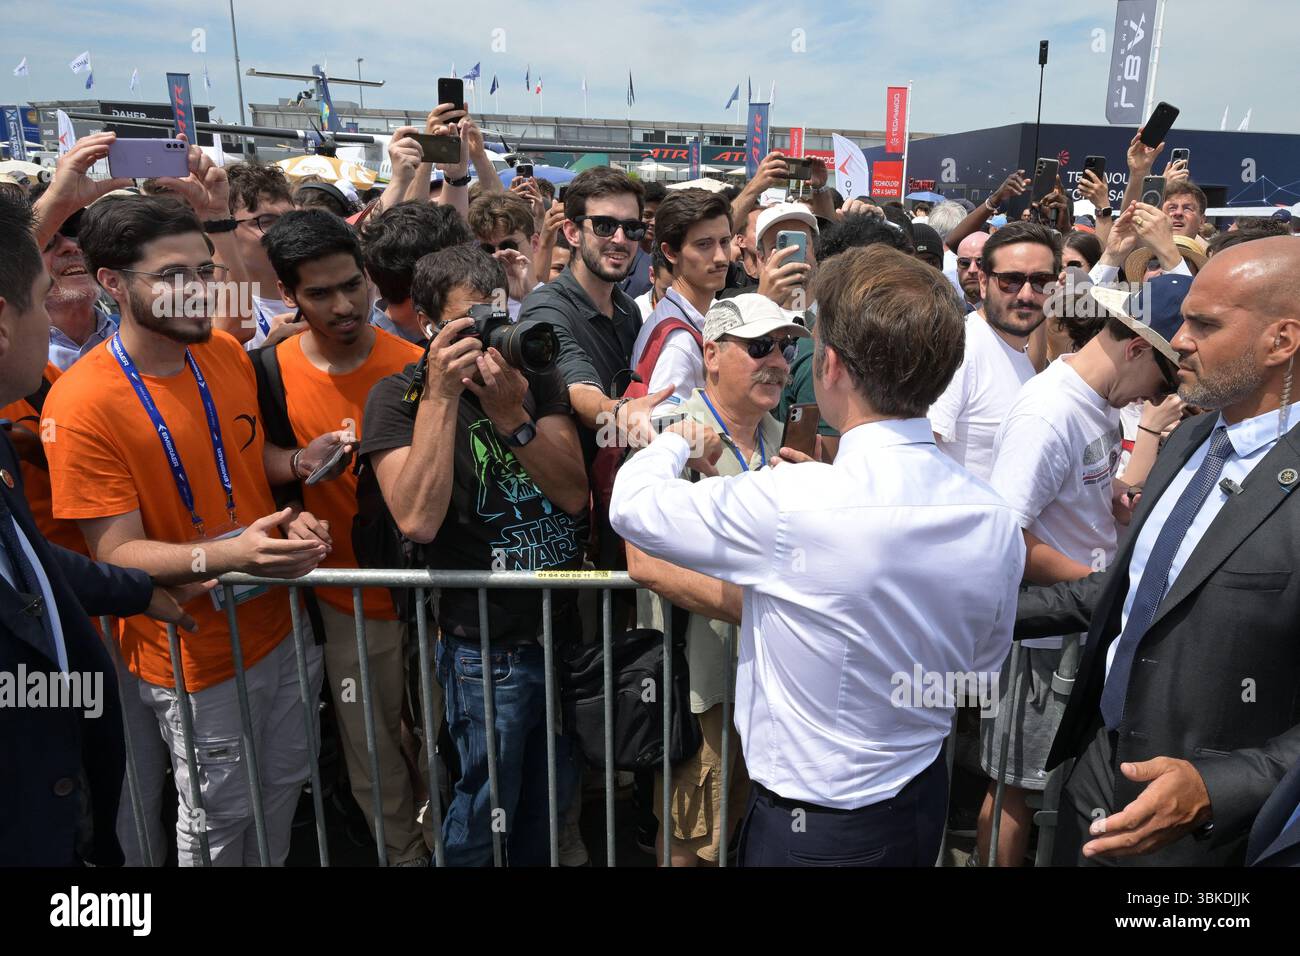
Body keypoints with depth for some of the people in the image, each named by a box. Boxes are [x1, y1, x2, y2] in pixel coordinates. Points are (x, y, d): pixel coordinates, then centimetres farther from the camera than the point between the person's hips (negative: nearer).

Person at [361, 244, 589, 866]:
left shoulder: (535, 378, 2)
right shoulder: (398, 397, -9)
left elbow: (574, 495, -7)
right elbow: (418, 520, -24)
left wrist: (511, 413, -20)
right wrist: (441, 395, -25)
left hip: (565, 628, 4)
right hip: (488, 649, -4)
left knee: (553, 806, 22)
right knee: (484, 819, 14)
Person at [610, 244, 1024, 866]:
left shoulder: (790, 504, -31)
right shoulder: (996, 520, -11)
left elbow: (632, 505, -17)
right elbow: (982, 662, 5)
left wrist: (675, 441, 6)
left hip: (814, 832, -6)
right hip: (926, 799, 7)